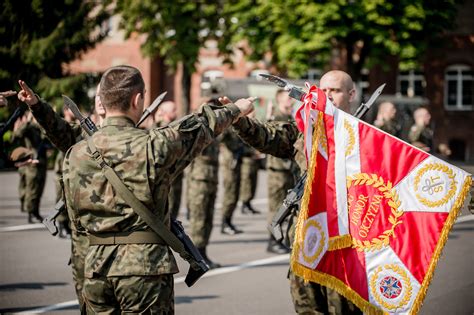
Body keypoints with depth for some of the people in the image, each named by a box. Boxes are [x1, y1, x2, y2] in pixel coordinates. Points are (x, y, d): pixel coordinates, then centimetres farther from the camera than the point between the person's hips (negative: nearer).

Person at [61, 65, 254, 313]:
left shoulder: (76, 154, 1)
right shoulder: (153, 145, -12)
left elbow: (76, 219, 11)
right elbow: (200, 126, 6)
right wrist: (236, 109, 24)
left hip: (96, 267, 4)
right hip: (145, 265, -4)